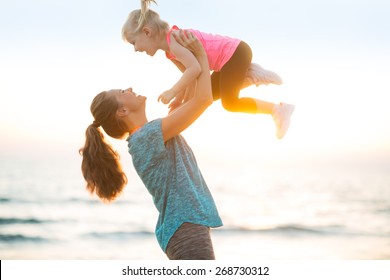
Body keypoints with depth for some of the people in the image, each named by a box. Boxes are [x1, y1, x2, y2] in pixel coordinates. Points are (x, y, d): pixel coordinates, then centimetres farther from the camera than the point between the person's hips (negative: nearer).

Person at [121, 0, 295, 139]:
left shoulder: (174, 41, -23)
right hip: (231, 57, 10)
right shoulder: (170, 51, 9)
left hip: (235, 53, -10)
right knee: (211, 93, 22)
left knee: (229, 103, -6)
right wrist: (181, 97, 2)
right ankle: (251, 76, 16)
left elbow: (195, 69, -33)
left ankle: (277, 109, 3)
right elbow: (188, 73, 13)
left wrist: (173, 92, -27)